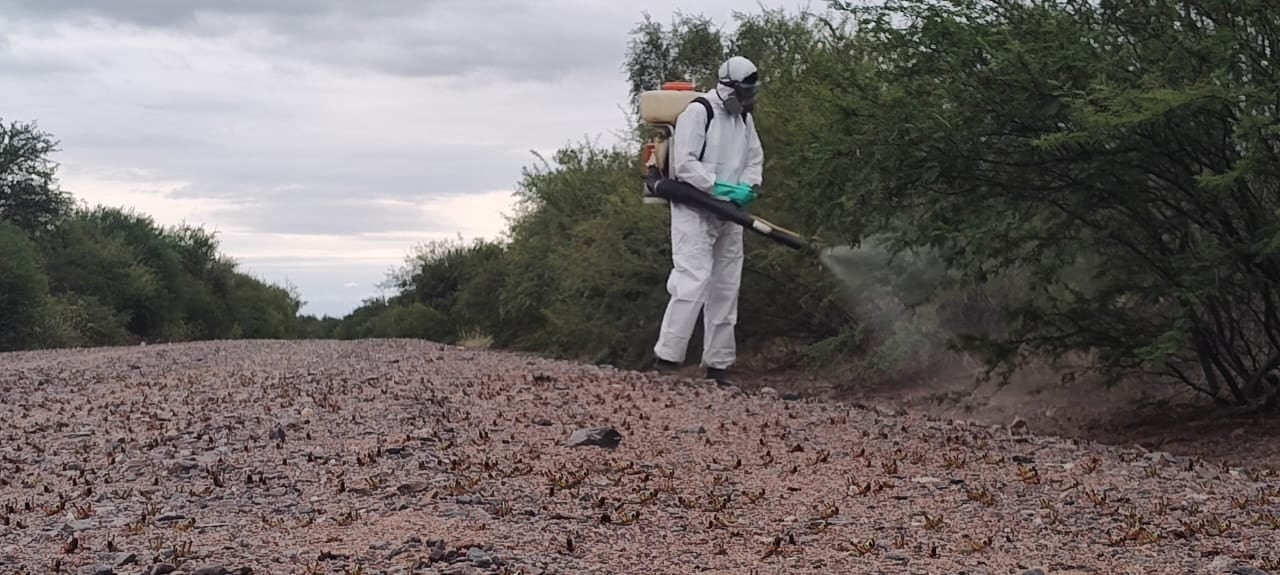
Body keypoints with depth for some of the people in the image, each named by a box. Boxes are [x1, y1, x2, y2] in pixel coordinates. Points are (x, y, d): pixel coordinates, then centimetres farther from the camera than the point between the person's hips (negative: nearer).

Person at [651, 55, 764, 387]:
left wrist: (750, 186, -2)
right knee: (693, 282, -18)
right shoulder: (698, 113, -12)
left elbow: (755, 158, 18)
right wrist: (718, 186, -22)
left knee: (726, 289, 9)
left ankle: (718, 365, 17)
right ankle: (666, 358, -15)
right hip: (694, 209, -8)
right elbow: (684, 163, -18)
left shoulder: (744, 118, 13)